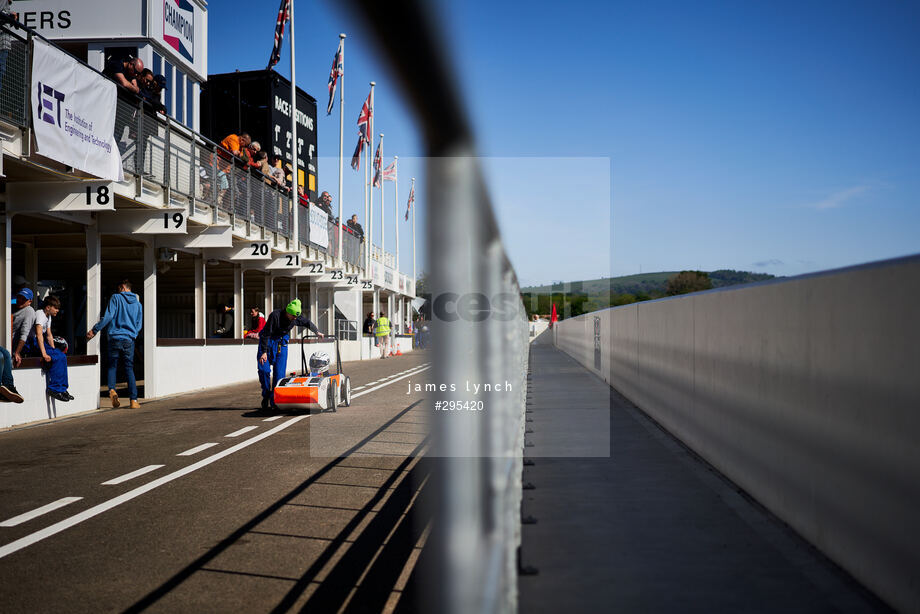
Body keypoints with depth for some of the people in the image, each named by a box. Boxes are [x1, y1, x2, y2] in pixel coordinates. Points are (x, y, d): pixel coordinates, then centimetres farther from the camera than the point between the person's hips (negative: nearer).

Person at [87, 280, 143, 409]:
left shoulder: (116, 298, 0)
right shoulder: (138, 303, 12)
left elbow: (108, 316, -10)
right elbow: (139, 325, 15)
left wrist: (94, 330, -6)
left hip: (115, 337, -2)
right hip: (129, 340, 3)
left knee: (112, 366, 10)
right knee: (129, 369, 5)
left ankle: (112, 389, -14)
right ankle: (133, 400, -2)